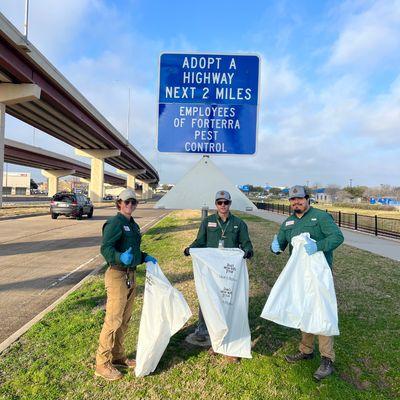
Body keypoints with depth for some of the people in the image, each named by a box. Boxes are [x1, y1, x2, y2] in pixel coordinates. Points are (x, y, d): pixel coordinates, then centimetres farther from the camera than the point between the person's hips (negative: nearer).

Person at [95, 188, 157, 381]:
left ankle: (117, 356, 35)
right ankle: (102, 363, 15)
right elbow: (105, 248, -25)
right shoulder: (115, 223, -14)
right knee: (113, 320, -2)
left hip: (131, 275, 9)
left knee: (125, 319, 18)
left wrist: (145, 257, 10)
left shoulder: (133, 225, 12)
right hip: (117, 275, -9)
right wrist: (120, 257, -42)